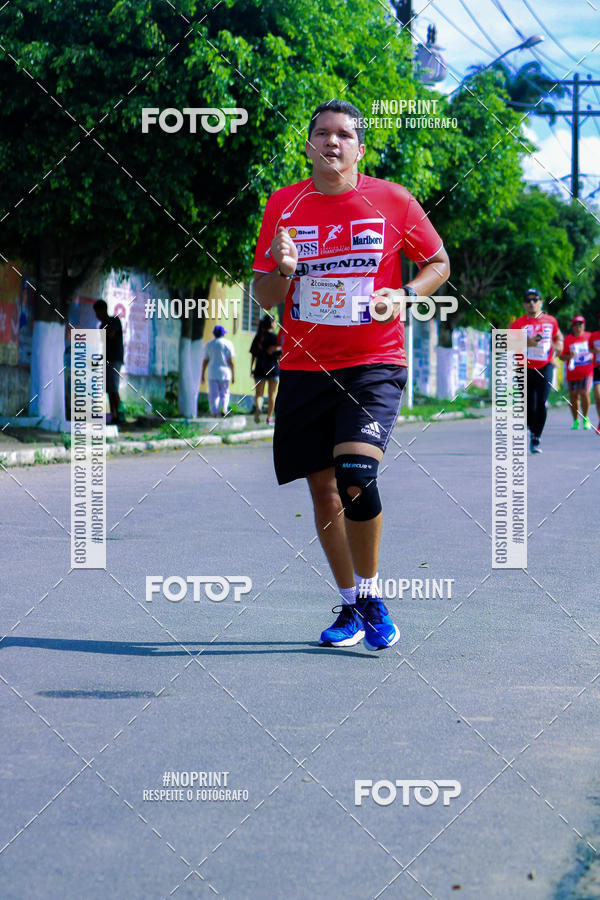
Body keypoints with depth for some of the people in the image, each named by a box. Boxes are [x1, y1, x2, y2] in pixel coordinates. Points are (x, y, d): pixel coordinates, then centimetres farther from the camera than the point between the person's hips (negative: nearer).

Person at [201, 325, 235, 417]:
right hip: (225, 373, -1)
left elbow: (205, 362, 6)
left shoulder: (209, 344, 7)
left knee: (213, 395, 3)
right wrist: (233, 375, -1)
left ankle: (214, 414, -7)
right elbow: (231, 361, -5)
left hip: (212, 373, 1)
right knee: (224, 393, 10)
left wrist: (203, 375, 11)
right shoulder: (228, 344, 0)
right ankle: (224, 408, -15)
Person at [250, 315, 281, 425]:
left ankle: (258, 407, -27)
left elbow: (253, 354, 4)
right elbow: (279, 355, -13)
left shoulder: (258, 337, 5)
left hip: (260, 368, 2)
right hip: (273, 368, -2)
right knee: (272, 394, 9)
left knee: (258, 393, 4)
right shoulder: (275, 337, -7)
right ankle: (269, 417, 10)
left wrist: (251, 368, 8)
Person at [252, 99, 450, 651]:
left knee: (357, 476, -21)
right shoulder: (284, 205, 5)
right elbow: (264, 297, 9)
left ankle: (371, 595, -1)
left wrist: (405, 295, -10)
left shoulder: (392, 201, -1)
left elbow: (439, 263, 10)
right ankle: (351, 606, 20)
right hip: (305, 367, 3)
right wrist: (282, 271, -13)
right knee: (323, 488, 5)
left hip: (374, 363, -3)